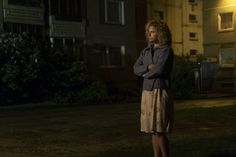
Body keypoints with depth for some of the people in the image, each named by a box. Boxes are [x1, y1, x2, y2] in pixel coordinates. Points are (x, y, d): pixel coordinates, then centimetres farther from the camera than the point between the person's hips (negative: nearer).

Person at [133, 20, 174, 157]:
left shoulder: (167, 50, -8)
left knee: (160, 130, -9)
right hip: (147, 93, 7)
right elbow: (136, 68, 5)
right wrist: (148, 67, -15)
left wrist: (145, 74, -3)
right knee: (153, 130, 7)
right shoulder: (146, 51, 15)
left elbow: (159, 69, -21)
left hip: (160, 93, -7)